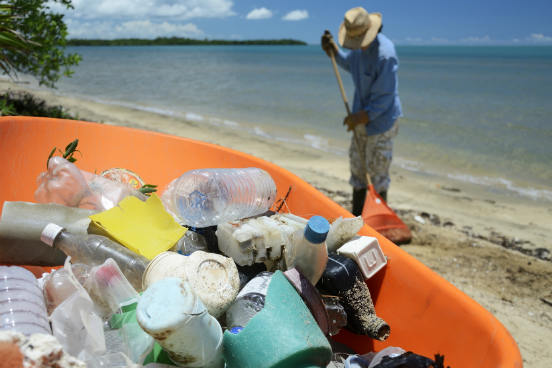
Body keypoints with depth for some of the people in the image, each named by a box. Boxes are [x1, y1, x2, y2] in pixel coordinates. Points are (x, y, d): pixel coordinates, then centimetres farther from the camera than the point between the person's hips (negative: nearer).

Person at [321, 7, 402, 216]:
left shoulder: (385, 54, -26)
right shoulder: (360, 47, -1)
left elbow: (384, 96, -23)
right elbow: (350, 65, 21)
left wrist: (362, 117, -22)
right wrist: (333, 51, 5)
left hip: (381, 119, -8)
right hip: (362, 115, 8)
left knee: (377, 168, 1)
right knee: (357, 164, 14)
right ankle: (356, 216, 28)